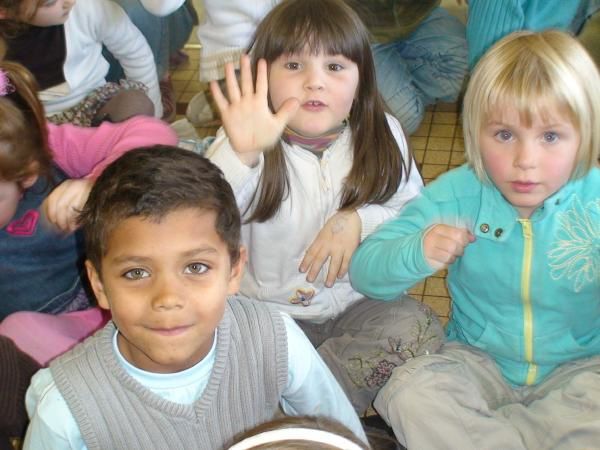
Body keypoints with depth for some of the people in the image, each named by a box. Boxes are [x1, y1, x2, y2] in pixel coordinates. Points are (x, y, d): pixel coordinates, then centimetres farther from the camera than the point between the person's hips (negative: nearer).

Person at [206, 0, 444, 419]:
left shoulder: (383, 135, -4)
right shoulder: (249, 142, -13)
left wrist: (360, 220, -22)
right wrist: (239, 154, -46)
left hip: (356, 303, 2)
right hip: (266, 311, -2)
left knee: (419, 328, -24)